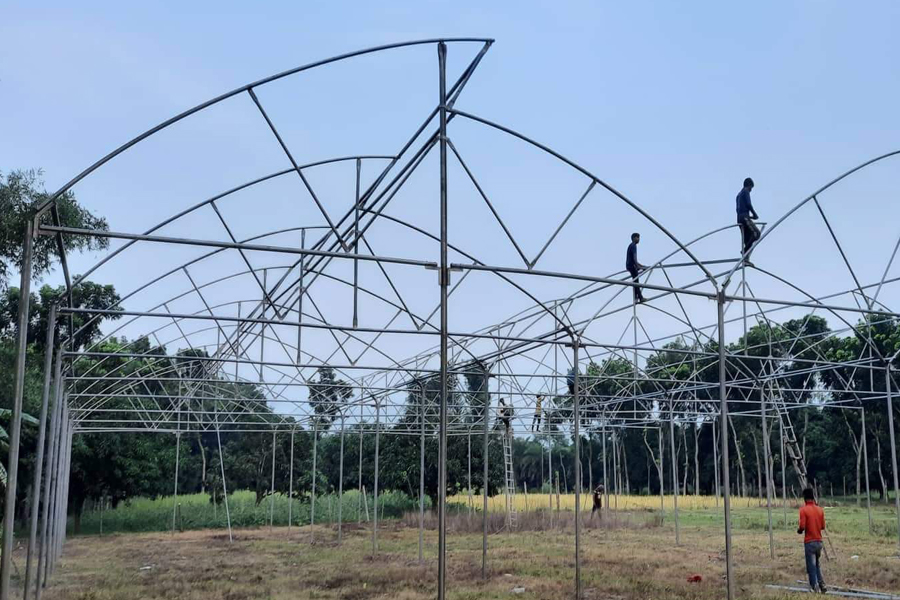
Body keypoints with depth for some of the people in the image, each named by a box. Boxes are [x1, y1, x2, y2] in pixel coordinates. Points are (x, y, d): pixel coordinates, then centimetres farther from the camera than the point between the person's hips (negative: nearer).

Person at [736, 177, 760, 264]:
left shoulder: (739, 194, 27)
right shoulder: (746, 191, 0)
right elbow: (748, 204, -12)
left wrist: (750, 216, 24)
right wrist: (755, 214, -2)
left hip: (739, 218, 9)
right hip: (744, 216, -9)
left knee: (747, 240, 4)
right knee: (756, 233, -15)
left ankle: (745, 259, -5)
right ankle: (745, 250, -24)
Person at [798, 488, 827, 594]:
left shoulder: (803, 510, -13)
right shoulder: (820, 509, 3)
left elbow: (802, 527, -17)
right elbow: (823, 526, 8)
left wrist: (799, 530, 4)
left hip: (809, 542, -5)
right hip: (819, 541, 5)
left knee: (811, 566, 2)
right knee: (817, 564, 19)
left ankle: (815, 587, 2)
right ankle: (821, 584, 12)